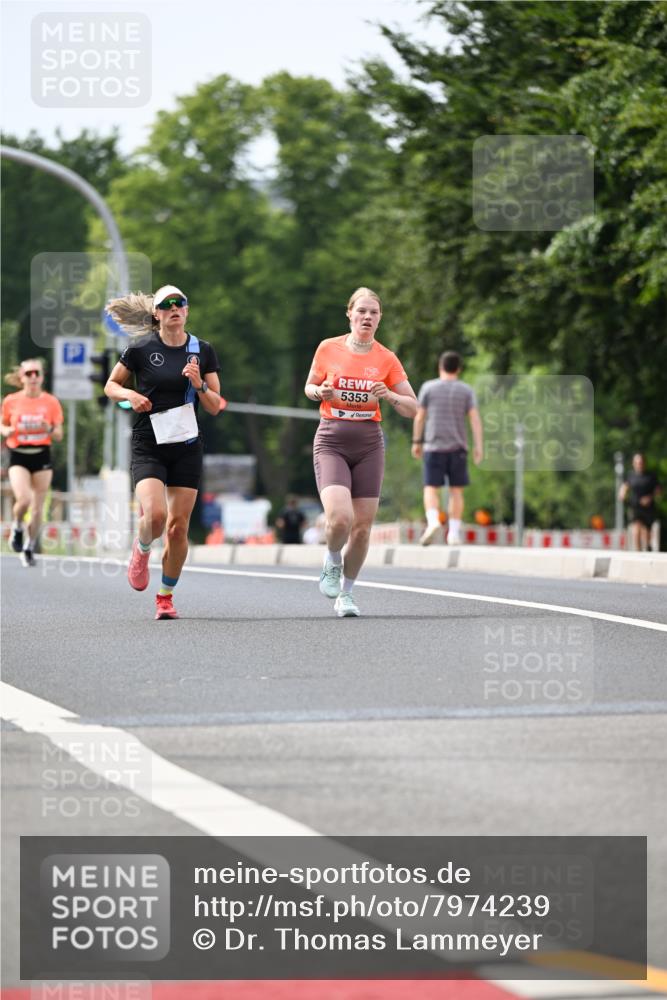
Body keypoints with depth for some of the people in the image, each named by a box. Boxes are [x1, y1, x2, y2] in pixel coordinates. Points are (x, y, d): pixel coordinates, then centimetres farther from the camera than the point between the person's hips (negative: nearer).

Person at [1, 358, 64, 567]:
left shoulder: (51, 402, 0)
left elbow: (59, 436, 4)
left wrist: (49, 429, -18)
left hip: (42, 456, 1)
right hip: (19, 456, -1)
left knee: (37, 508, 3)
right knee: (23, 499, -22)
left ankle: (29, 548, 22)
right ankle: (17, 527, 10)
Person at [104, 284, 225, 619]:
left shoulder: (203, 351, 4)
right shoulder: (140, 349, -2)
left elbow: (215, 407, 6)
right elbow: (111, 385, 9)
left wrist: (199, 385, -13)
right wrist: (129, 395, -11)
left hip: (187, 448, 2)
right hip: (148, 448, -2)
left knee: (178, 526, -2)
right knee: (155, 515, -22)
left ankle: (166, 597, 15)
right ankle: (141, 549, 15)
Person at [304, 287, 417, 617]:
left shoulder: (386, 359, 1)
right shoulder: (328, 349, 0)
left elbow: (412, 408, 5)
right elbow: (310, 387, 15)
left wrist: (389, 395, -14)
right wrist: (320, 392, -8)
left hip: (369, 444, 2)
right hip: (331, 442, -2)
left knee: (362, 526, 1)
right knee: (340, 517, -21)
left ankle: (346, 593, 20)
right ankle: (332, 562, 12)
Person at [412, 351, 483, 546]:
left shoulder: (428, 388, 1)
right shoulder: (466, 390, 3)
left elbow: (419, 417, 2)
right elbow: (475, 419, -4)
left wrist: (416, 442, 11)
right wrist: (478, 447, -5)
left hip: (434, 447, -1)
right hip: (457, 448, 1)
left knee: (431, 489, 1)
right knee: (456, 490, 9)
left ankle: (433, 521, -23)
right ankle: (454, 533, 5)